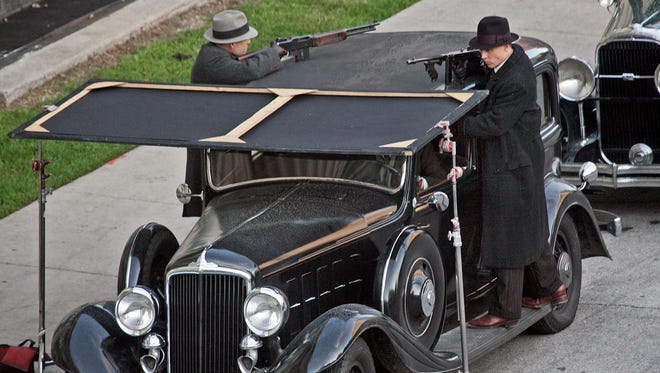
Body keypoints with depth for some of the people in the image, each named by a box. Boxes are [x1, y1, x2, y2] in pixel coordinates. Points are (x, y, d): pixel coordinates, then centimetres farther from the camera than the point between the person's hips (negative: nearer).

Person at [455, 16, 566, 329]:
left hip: (509, 167, -11)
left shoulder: (515, 82, -26)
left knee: (507, 237, -3)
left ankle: (506, 311, 3)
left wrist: (456, 127, -28)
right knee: (529, 228, 23)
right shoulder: (514, 58, 5)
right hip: (522, 161, 11)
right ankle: (551, 288, 38)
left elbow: (494, 123, -29)